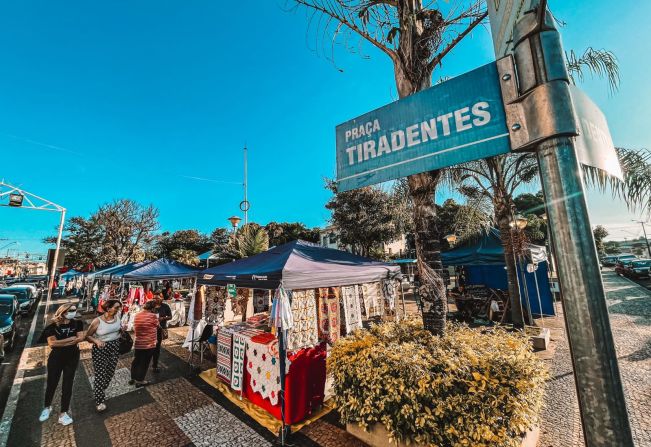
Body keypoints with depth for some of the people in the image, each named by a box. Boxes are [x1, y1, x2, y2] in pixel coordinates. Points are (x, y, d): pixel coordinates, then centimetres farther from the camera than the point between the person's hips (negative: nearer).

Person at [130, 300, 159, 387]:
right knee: (144, 363, 9)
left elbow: (134, 328, 11)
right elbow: (158, 326, -4)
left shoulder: (137, 315, -2)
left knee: (136, 361, 23)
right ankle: (139, 381, 20)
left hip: (138, 343, 6)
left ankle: (133, 378, 36)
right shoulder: (153, 316, -20)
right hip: (149, 344, -6)